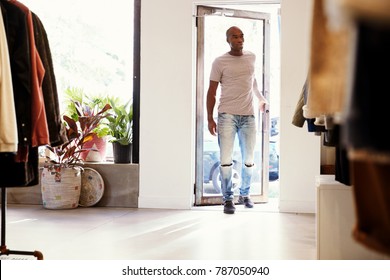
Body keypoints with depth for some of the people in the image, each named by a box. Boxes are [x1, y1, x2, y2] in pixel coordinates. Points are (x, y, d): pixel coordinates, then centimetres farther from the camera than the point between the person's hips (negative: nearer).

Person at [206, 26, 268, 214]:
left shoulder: (251, 58, 11)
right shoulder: (219, 62, -2)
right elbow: (211, 92, -2)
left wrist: (260, 98, 40)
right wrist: (210, 119, -8)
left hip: (248, 116, 4)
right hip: (227, 115, -4)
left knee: (249, 159, 9)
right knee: (226, 159, -5)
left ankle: (244, 194, 26)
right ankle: (227, 199, 5)